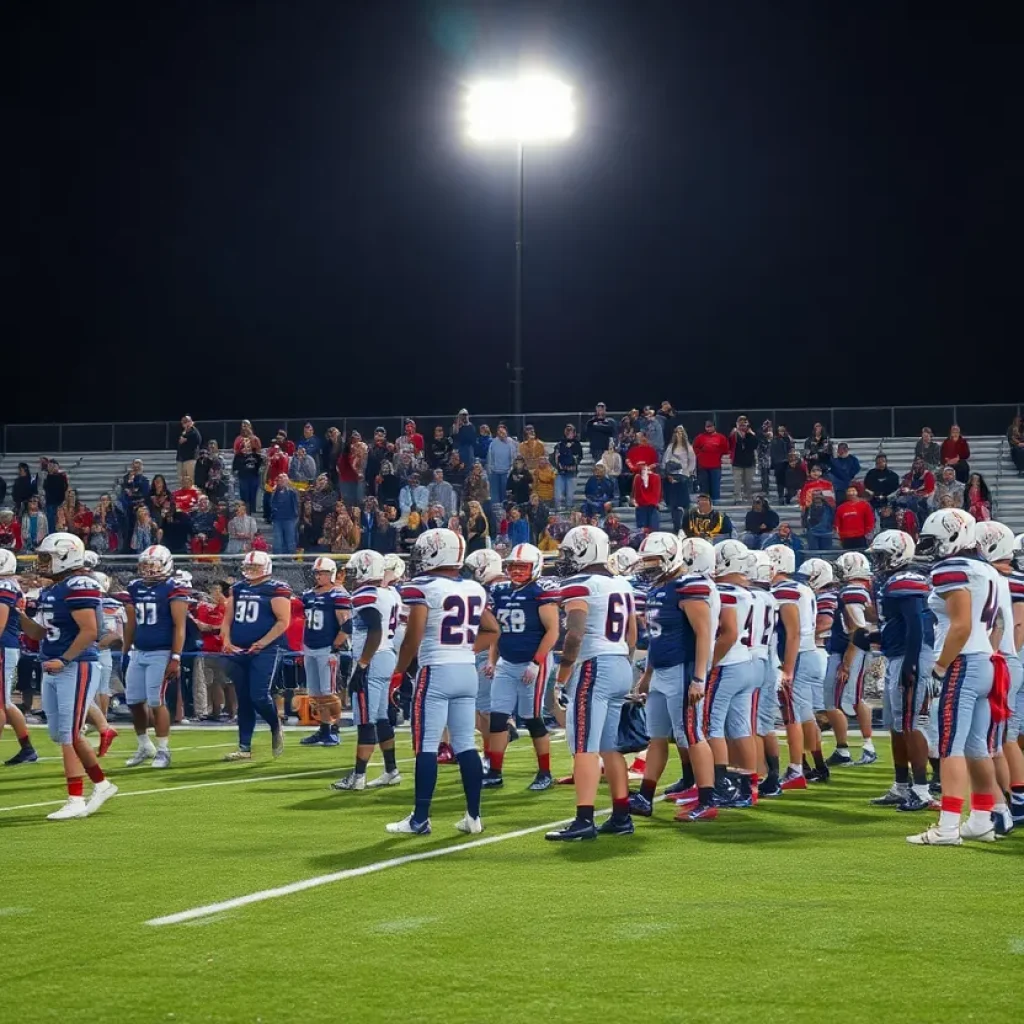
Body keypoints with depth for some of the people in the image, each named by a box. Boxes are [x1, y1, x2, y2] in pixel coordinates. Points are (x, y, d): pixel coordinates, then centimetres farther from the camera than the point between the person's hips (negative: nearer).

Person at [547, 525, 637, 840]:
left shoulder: (579, 586, -10)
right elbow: (632, 636, 19)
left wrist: (562, 676, -11)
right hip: (622, 667, 9)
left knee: (585, 747, -10)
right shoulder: (622, 585, 15)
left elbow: (575, 634, -20)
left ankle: (584, 820, -15)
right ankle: (621, 817, 16)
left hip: (594, 668, -9)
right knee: (611, 747, 14)